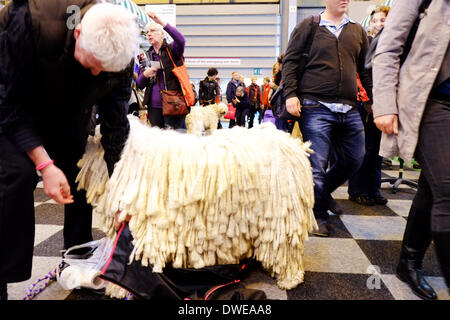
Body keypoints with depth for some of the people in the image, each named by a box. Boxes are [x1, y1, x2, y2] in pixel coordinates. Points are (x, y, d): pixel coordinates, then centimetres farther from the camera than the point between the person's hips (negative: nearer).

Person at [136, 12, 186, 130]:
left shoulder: (171, 50, 4)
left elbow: (181, 40, -21)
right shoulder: (147, 55, 17)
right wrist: (144, 75, -6)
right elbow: (139, 85, 16)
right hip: (154, 107, 5)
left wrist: (162, 22, -29)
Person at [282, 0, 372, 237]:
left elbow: (366, 69, 19)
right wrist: (290, 94, -10)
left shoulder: (357, 31, 17)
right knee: (317, 164, -4)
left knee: (354, 160, 10)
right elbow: (290, 61, 2)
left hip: (349, 110, 6)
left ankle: (321, 191, 33)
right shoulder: (308, 26, 5)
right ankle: (319, 216, 10)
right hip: (316, 108, -5)